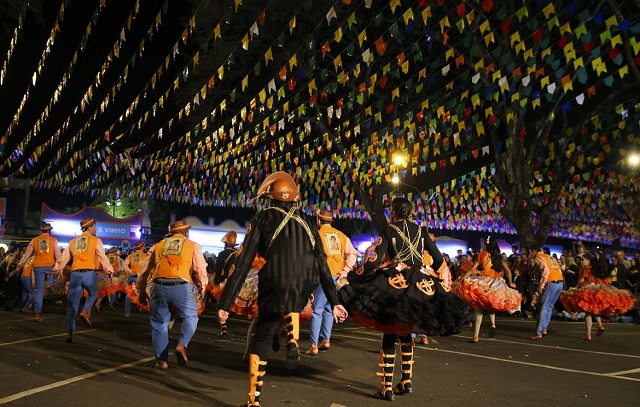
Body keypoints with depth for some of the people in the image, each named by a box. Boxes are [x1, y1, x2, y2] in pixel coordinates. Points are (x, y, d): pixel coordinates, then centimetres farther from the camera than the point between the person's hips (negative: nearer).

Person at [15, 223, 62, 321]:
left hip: (38, 267, 2)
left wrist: (20, 264, 21)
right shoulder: (53, 240, 3)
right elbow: (58, 255, -2)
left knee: (39, 291, 4)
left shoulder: (34, 240, 9)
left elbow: (26, 254, 11)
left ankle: (37, 313, 2)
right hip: (50, 266, -2)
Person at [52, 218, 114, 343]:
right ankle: (86, 311, -2)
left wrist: (57, 269, 29)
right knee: (93, 294, 25)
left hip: (75, 274, 3)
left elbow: (64, 258, 18)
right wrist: (109, 270, 2)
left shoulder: (73, 241, 19)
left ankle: (70, 333, 2)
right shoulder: (96, 241, 5)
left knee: (72, 304, 5)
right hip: (89, 273, -3)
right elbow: (103, 257, -2)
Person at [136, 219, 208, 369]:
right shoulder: (193, 246, 13)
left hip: (159, 287, 2)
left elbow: (144, 269, 21)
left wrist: (141, 291, 30)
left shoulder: (158, 246, 21)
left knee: (159, 323, 15)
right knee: (190, 317, 18)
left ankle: (161, 360, 17)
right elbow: (201, 271, 5)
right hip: (182, 287, -2)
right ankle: (182, 345, -4)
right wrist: (201, 289, 19)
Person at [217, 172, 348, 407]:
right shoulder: (307, 221, 14)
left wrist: (226, 303, 1)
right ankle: (293, 340, 13)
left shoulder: (263, 218, 7)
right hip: (305, 290, 3)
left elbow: (243, 263, 0)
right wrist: (334, 302, 14)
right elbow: (322, 264, 11)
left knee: (260, 341, 18)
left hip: (274, 287, -2)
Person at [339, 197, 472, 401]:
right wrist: (443, 281, 25)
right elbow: (438, 259, 8)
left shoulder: (388, 231, -1)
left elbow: (374, 260, -12)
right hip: (420, 286, 4)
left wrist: (354, 277, -4)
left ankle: (387, 388, 1)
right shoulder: (421, 231, 10)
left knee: (389, 336, 2)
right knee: (406, 334, 19)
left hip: (394, 285, -4)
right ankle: (406, 382, 23)